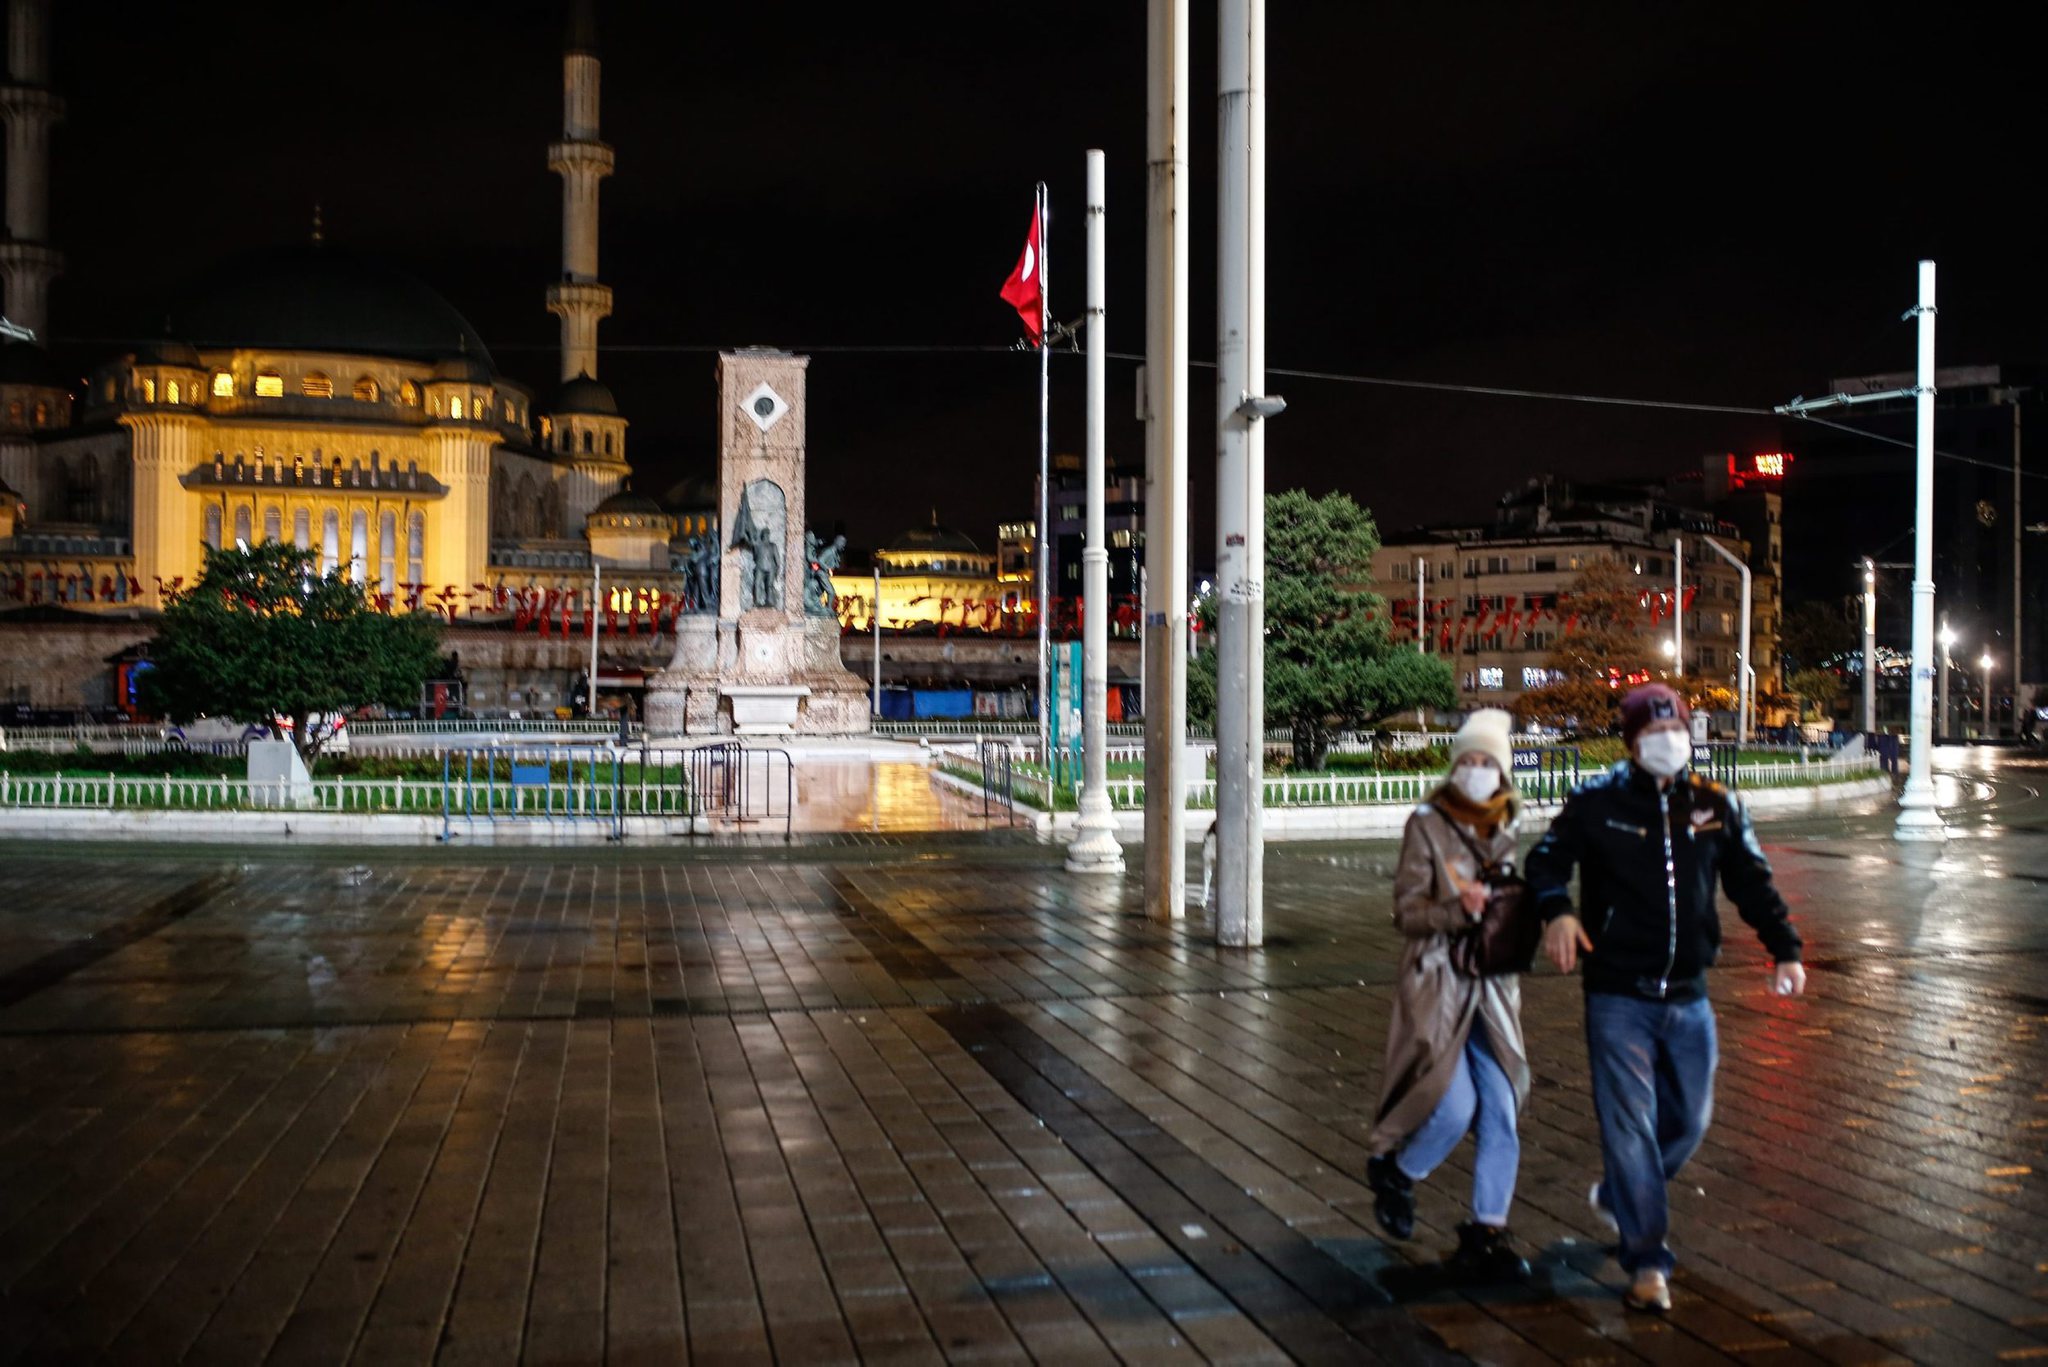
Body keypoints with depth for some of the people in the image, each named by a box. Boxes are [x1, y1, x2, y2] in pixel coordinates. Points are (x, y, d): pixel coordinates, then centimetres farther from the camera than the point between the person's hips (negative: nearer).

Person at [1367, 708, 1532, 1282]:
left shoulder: (1504, 833, 11)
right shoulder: (1427, 825, -5)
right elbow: (1407, 909, -12)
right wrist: (1458, 910, -25)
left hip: (1492, 991, 5)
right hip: (1438, 984, -5)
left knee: (1500, 1113, -1)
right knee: (1455, 1107, -12)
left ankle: (1486, 1234, 11)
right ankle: (1393, 1171, 18)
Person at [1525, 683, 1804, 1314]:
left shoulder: (1716, 806, 6)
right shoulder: (1597, 803, -4)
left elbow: (1752, 882, 14)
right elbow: (1546, 860, 4)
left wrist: (1784, 948, 7)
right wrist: (1557, 912, -15)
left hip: (1688, 997, 4)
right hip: (1618, 996, -4)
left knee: (1688, 1120, 14)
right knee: (1630, 1125, -5)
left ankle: (1616, 1195, 40)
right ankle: (1646, 1260, 5)